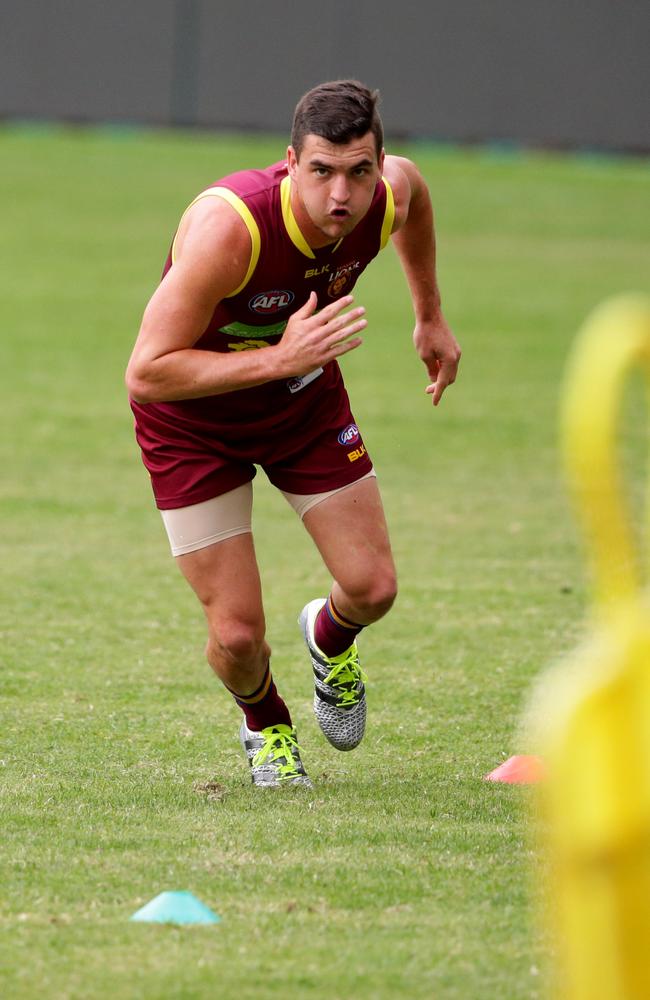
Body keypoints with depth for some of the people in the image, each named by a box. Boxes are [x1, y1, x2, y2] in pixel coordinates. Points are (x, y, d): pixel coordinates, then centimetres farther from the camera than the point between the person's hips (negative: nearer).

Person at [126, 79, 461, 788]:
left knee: (372, 589, -1)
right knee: (238, 635, -7)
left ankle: (329, 639, 38)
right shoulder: (228, 229, -40)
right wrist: (280, 358, -44)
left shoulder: (392, 194, -23)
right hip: (192, 418, -4)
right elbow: (145, 376, -38)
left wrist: (430, 316, 14)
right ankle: (264, 724, 30)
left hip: (305, 398, 4)